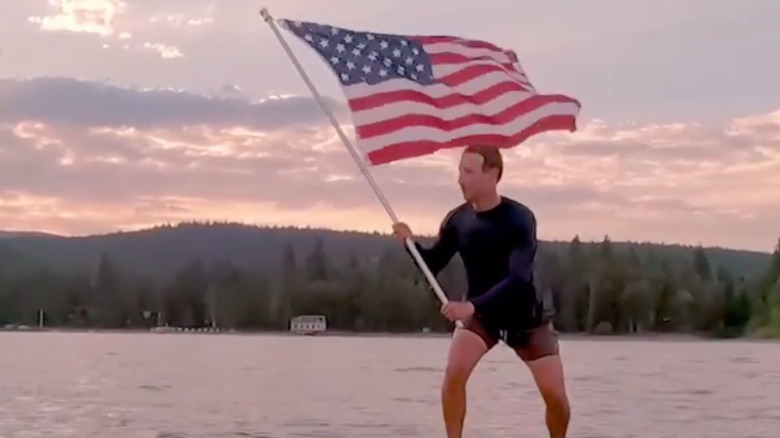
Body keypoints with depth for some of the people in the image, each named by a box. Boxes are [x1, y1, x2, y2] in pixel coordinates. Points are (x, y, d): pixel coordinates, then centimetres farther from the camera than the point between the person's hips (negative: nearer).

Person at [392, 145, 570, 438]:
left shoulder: (519, 218, -24)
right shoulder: (457, 219, -11)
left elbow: (519, 278, -33)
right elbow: (432, 266, -4)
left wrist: (472, 305, -45)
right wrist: (411, 243, -24)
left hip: (525, 316, -2)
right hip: (479, 314, 2)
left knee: (556, 395, -6)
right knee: (454, 372, -24)